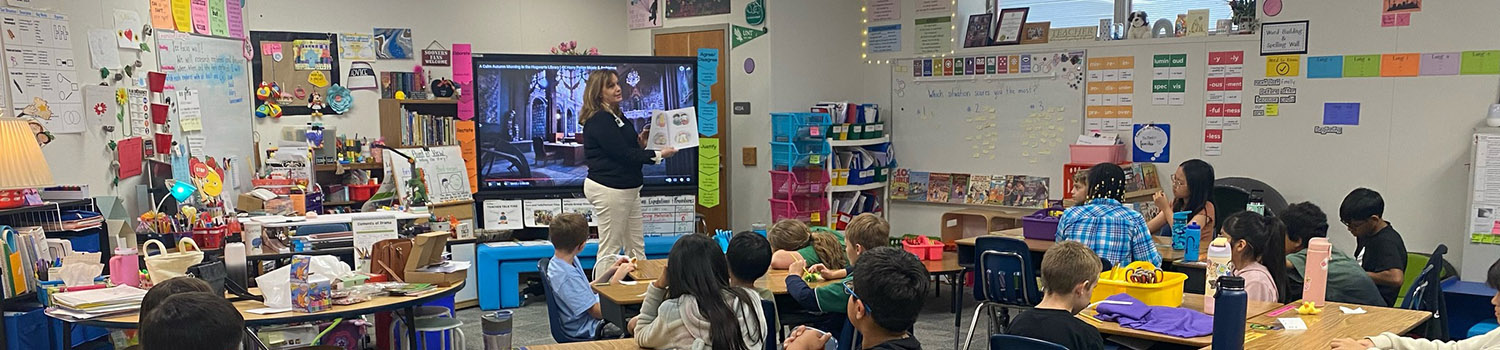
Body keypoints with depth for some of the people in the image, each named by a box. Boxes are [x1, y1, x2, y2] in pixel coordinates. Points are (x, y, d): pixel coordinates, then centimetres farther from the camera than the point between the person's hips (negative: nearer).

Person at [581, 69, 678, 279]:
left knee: (636, 247, 13)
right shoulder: (599, 120, -16)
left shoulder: (617, 116, 15)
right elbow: (622, 154, -20)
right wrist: (657, 156, -17)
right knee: (610, 250, -2)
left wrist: (640, 143, 1)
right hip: (609, 189, -10)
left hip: (628, 187, 10)